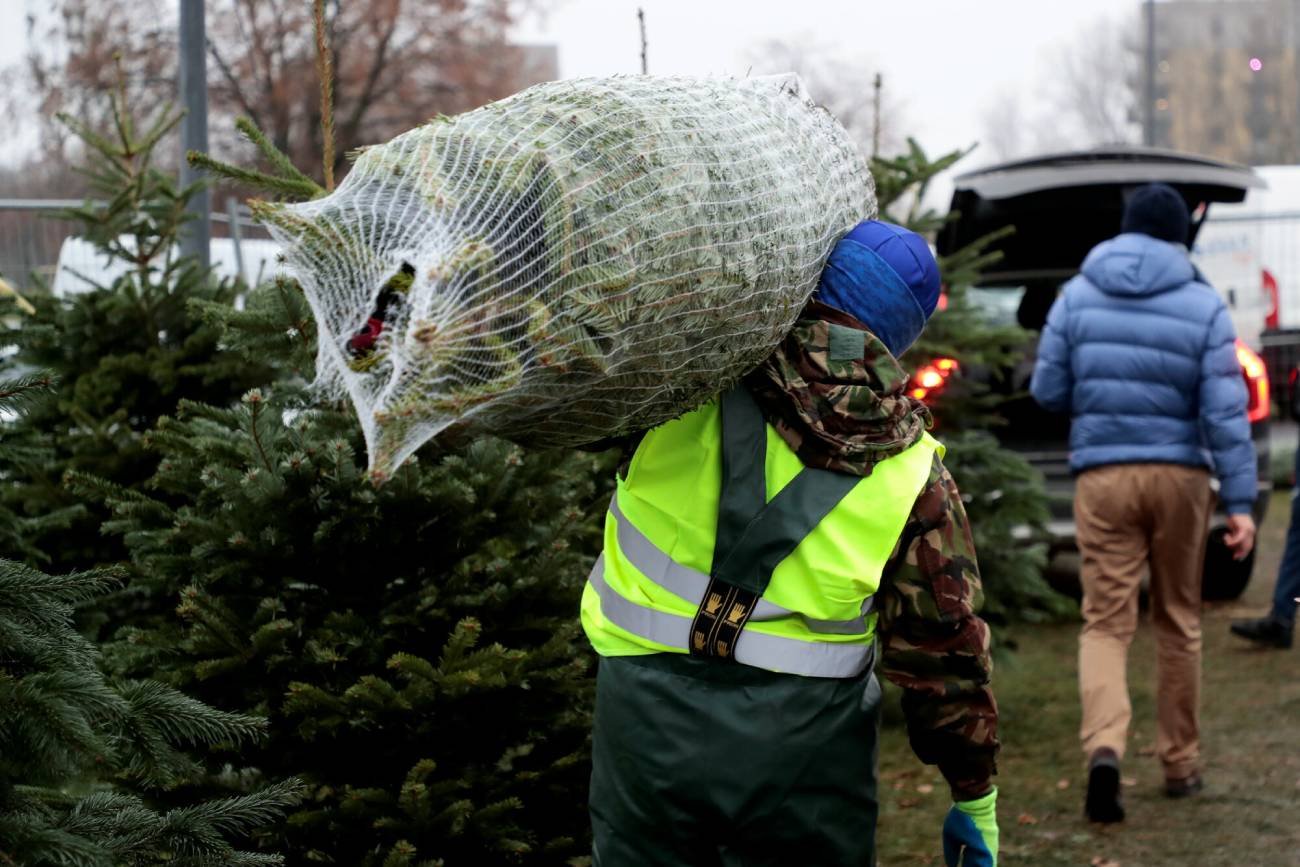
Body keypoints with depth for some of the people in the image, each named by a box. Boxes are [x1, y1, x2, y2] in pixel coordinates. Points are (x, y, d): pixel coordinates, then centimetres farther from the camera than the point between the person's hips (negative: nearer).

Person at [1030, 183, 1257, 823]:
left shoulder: (1077, 296, 1)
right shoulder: (1204, 306, -4)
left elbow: (1047, 391, 3)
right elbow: (1225, 411, -8)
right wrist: (1240, 501, -7)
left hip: (1103, 476, 0)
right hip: (1180, 476, 0)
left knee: (1105, 623, 1)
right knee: (1178, 621, 14)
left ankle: (1104, 746, -23)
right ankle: (1180, 763, 22)